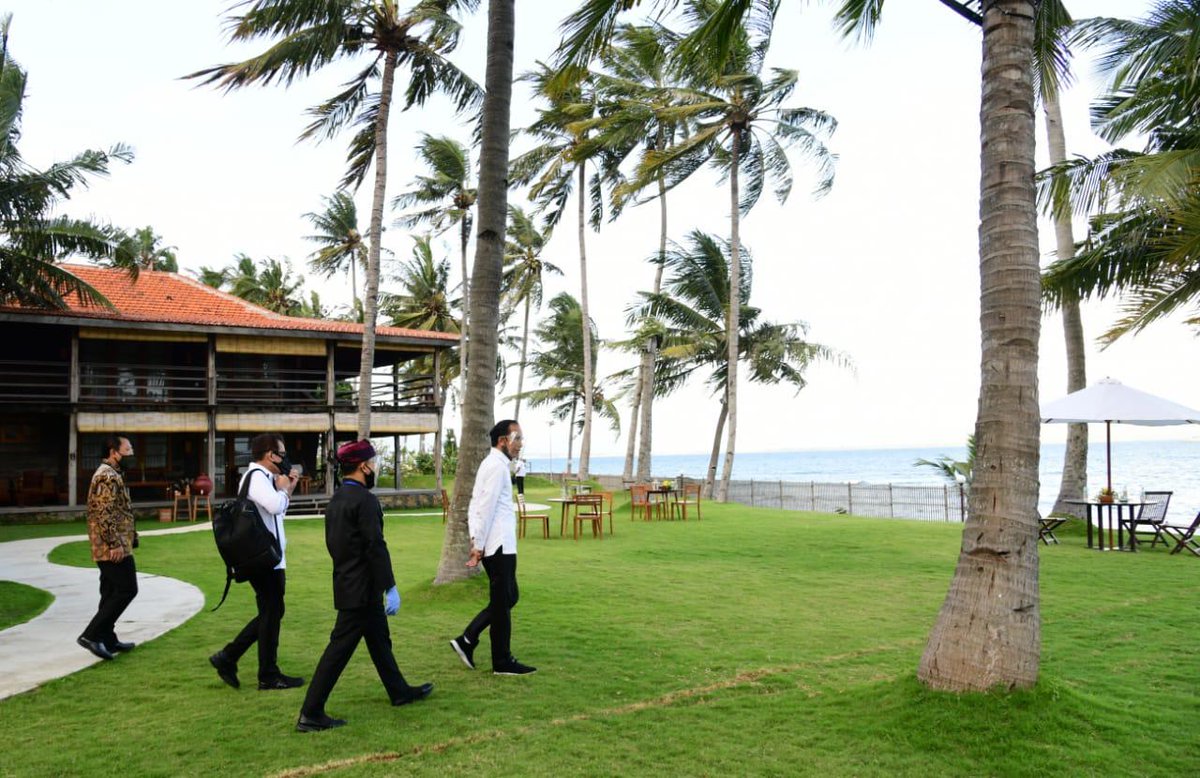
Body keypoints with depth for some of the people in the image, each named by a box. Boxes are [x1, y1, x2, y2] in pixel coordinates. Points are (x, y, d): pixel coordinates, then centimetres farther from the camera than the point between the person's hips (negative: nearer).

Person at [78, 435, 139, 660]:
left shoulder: (109, 474, 19)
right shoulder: (108, 476, -14)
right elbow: (105, 513, -22)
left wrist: (130, 537, 25)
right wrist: (115, 544, -24)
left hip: (106, 548, 11)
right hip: (113, 547, -11)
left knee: (111, 593, 13)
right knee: (127, 590, -9)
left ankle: (107, 639, 18)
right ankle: (91, 634, -9)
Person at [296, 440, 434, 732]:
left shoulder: (336, 500, 9)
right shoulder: (364, 500, -19)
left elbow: (332, 543, 15)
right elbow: (375, 546, -22)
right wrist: (391, 587, -19)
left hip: (347, 584, 10)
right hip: (362, 589, -10)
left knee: (380, 640, 20)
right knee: (340, 647, -4)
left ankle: (399, 691, 35)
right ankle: (311, 714, 0)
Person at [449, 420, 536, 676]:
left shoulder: (491, 464, 16)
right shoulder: (497, 466, -15)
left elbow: (475, 505, 16)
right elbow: (486, 508, -19)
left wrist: (475, 539, 10)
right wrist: (478, 545, -16)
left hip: (497, 544, 10)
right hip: (499, 545, -10)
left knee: (508, 598, 16)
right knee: (502, 603, 0)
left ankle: (467, 640, 16)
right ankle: (502, 662, 11)